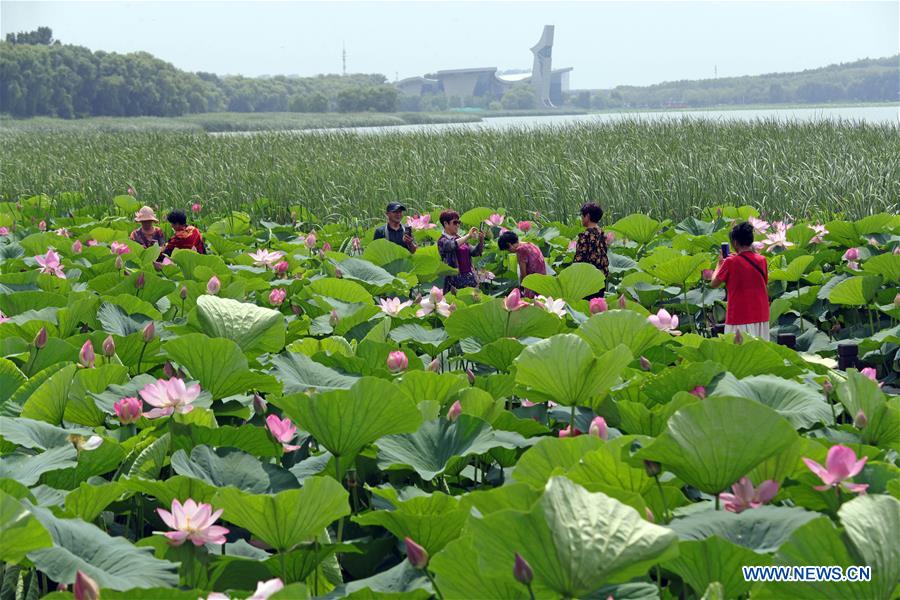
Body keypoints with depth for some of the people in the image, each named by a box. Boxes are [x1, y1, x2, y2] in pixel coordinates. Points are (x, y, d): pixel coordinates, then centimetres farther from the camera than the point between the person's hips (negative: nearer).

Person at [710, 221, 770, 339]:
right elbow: (766, 285, 13)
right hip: (761, 316, 5)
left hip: (739, 318, -5)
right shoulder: (762, 260, 2)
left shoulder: (730, 262, -11)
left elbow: (714, 283, 0)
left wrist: (720, 263, 13)